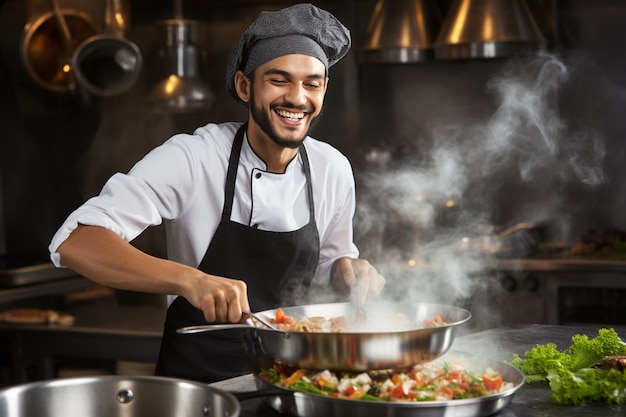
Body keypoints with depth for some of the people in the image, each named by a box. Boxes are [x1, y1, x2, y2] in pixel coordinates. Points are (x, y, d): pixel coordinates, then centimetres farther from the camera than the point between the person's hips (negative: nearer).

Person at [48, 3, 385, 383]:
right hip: (196, 376, -4)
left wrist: (349, 271, -7)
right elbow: (73, 242, -26)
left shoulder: (334, 169, -1)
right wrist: (189, 279, -40)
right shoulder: (190, 158, -15)